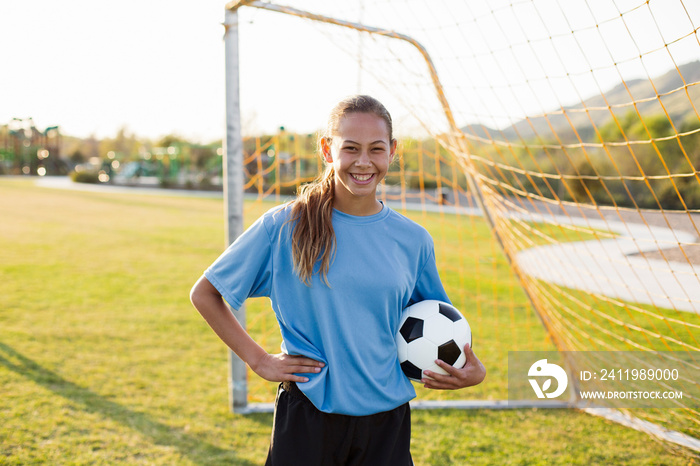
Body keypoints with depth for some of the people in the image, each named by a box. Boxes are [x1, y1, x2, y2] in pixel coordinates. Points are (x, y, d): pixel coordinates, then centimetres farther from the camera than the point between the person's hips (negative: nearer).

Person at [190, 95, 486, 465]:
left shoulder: (413, 240, 1)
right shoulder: (284, 226, -7)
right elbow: (204, 294, 1)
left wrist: (470, 371, -4)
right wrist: (259, 360, -5)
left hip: (387, 423, 3)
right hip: (306, 419, -2)